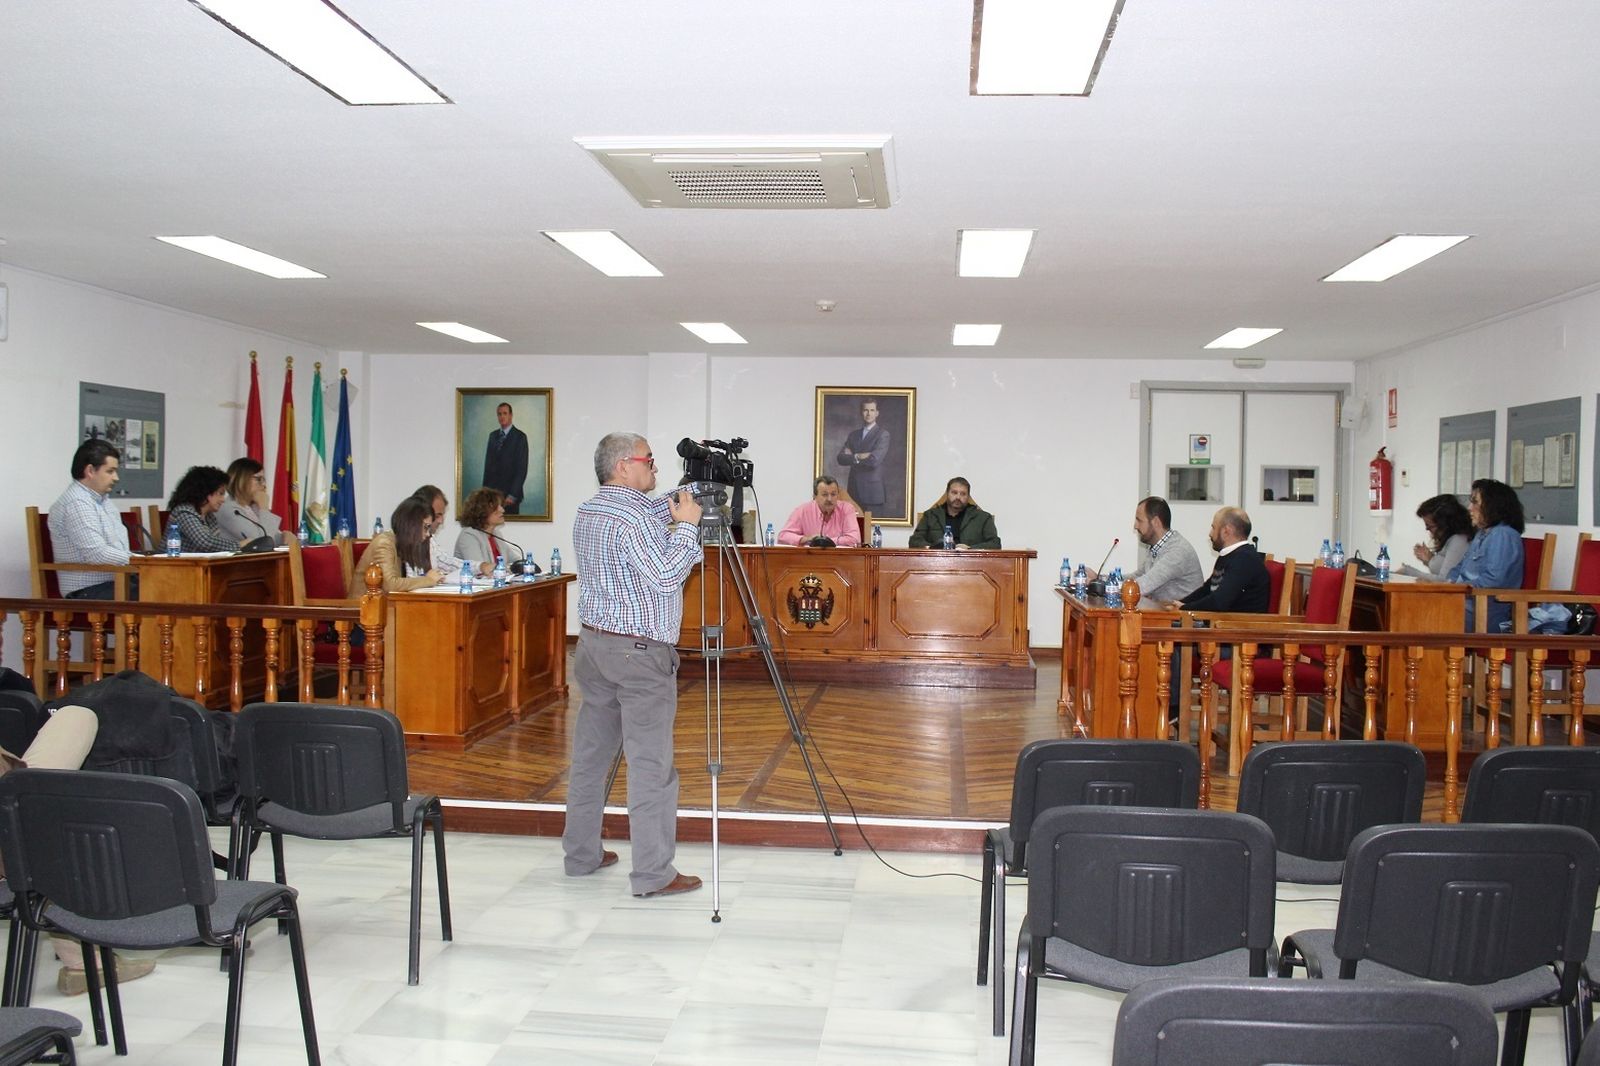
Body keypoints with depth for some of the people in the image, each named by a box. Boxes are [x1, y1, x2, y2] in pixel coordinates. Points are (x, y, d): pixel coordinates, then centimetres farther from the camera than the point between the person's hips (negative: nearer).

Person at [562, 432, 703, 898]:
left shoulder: (587, 512, 12)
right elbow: (665, 576, -23)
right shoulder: (631, 517, -17)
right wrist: (687, 525, -14)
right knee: (650, 763, -5)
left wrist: (676, 504, 14)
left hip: (593, 644, 10)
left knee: (590, 754, 14)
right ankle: (653, 873, -2)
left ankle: (581, 854, 23)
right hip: (637, 652, -10)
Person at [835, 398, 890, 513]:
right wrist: (858, 457, -11)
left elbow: (874, 460, -16)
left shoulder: (883, 434, -3)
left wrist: (853, 457, -4)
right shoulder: (853, 435, 16)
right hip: (854, 491, 5)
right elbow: (840, 458, 4)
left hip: (873, 491, -5)